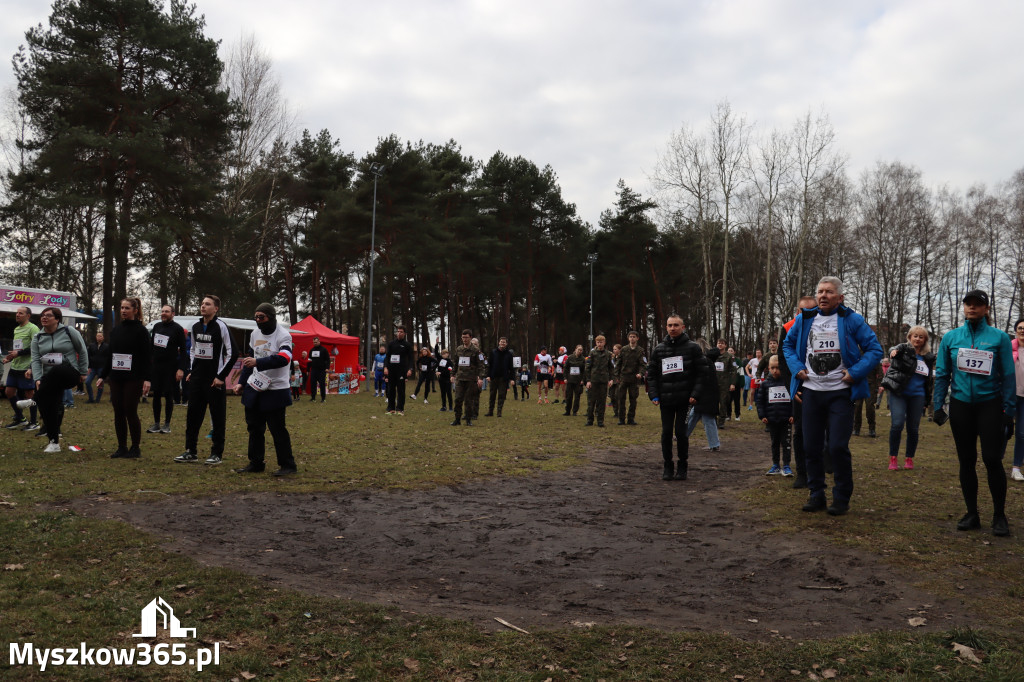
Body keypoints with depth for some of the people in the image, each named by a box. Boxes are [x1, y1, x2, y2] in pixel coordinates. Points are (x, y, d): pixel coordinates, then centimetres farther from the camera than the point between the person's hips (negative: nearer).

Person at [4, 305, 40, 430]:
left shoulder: (32, 328, -11)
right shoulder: (16, 329, 16)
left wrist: (18, 353, -19)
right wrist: (9, 357, 8)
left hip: (26, 368, -9)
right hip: (14, 366, 9)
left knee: (29, 394, -2)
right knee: (9, 392, 10)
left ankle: (34, 422, 8)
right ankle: (20, 418, 23)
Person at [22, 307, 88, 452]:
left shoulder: (68, 331, 0)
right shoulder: (38, 338, 11)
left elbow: (82, 351, 3)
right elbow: (36, 360, 3)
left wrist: (83, 372, 2)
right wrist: (37, 379, -11)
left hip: (69, 374, -4)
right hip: (50, 380, 4)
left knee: (56, 370, -40)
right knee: (49, 407, -4)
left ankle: (35, 400, -27)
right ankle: (54, 442, 8)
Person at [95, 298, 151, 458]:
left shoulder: (140, 331, -4)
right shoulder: (116, 330, 13)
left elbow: (147, 356, -9)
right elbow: (110, 355, 19)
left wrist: (147, 379, -18)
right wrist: (102, 376, 15)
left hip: (133, 379, -6)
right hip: (116, 378, 6)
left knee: (130, 412, -5)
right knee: (118, 413, 6)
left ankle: (135, 449, 5)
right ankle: (122, 448, 15)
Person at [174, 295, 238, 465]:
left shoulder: (220, 326, -9)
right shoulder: (196, 326, 11)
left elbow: (232, 353, -11)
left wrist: (221, 376, -12)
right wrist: (191, 371, 13)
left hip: (214, 380, -6)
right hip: (196, 379, 6)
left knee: (217, 416, 1)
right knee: (193, 414, 9)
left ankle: (217, 453, 8)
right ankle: (191, 451, 18)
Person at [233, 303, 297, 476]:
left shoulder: (283, 336, -14)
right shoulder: (255, 333, 10)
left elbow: (284, 358, -31)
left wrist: (258, 362, -41)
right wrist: (241, 382, 16)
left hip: (275, 391, -7)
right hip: (254, 387, 7)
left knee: (277, 429, -4)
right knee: (254, 427, 13)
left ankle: (288, 465, 8)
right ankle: (256, 463, 25)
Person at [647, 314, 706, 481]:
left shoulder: (692, 348, 0)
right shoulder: (659, 349, 8)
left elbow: (702, 372, -1)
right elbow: (651, 374, 11)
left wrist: (695, 394, -9)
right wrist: (654, 395, 0)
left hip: (685, 399, -3)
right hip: (665, 400, 3)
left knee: (681, 432, -2)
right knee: (666, 433, 4)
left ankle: (682, 467, 14)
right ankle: (668, 466, 17)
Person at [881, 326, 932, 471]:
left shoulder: (927, 358, 12)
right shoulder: (904, 349, 0)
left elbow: (928, 381, 20)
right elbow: (896, 349, -24)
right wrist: (893, 351, -49)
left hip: (917, 396, 4)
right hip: (898, 394, -4)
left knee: (913, 429, 4)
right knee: (897, 424, -17)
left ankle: (909, 459, 19)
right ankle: (893, 458, -7)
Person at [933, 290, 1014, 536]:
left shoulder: (999, 337, -2)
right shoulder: (951, 337, 4)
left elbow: (1008, 376, -1)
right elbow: (942, 374, 7)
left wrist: (1009, 412, -5)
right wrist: (938, 406, 0)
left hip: (990, 405, -2)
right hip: (960, 404, 3)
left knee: (992, 459, -7)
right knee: (966, 460, 8)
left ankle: (999, 516, 9)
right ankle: (972, 514, 19)